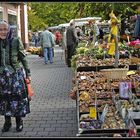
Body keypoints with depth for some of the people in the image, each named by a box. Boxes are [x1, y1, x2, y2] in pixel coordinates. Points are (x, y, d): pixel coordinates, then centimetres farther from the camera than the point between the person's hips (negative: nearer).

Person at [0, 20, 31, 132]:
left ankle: (19, 121, 21)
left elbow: (23, 58, -1)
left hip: (16, 74, -2)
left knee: (17, 97, 3)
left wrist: (28, 73, 0)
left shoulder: (16, 41, -7)